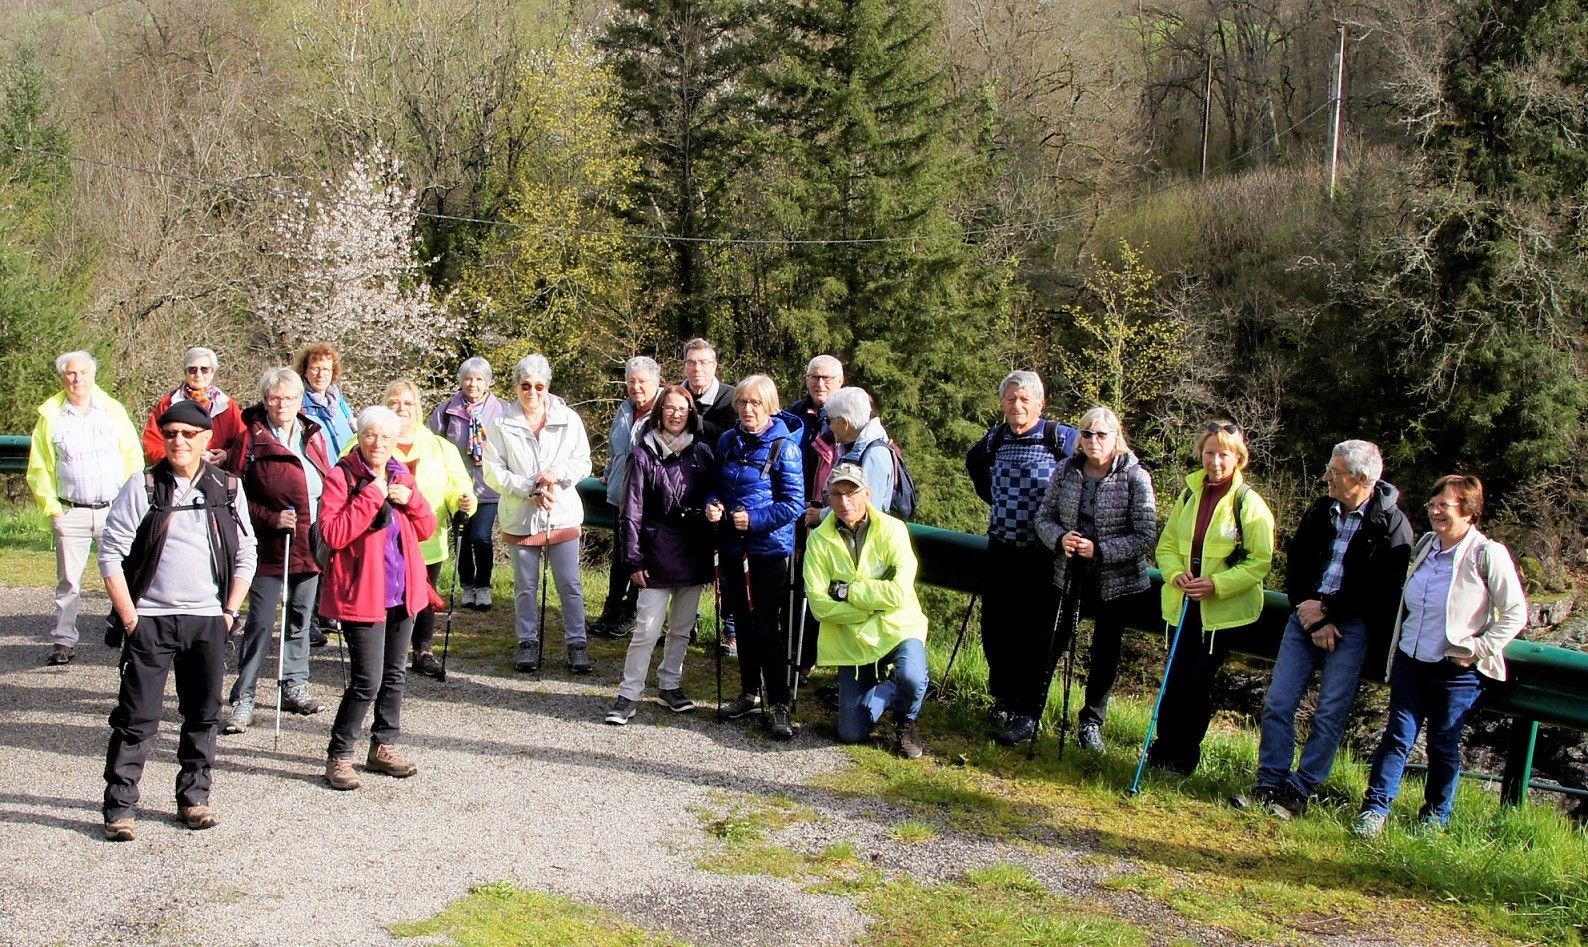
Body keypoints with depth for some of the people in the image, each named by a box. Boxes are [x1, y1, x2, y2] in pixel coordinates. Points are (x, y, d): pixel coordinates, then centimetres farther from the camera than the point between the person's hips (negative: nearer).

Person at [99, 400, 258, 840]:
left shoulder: (228, 489, 6)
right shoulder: (143, 487, -3)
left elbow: (246, 554, 12)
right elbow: (110, 552, -3)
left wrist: (229, 611, 4)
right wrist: (128, 616, -8)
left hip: (207, 621, 3)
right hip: (149, 620, -3)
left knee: (203, 715, 9)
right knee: (136, 717, -2)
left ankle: (194, 798, 22)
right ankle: (118, 808, 5)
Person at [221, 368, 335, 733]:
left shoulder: (313, 435, 8)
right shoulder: (251, 440, -7)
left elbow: (327, 483, 17)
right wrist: (271, 518, -17)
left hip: (310, 545, 5)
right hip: (270, 548, -5)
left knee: (300, 619, 15)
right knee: (260, 625, -5)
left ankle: (294, 687, 28)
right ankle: (243, 699, 2)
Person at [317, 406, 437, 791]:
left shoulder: (401, 475, 10)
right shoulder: (342, 476, -9)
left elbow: (426, 529, 13)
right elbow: (332, 533, -20)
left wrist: (411, 499, -6)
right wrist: (371, 497, -21)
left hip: (402, 591, 7)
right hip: (363, 593, -7)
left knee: (394, 674, 14)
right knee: (367, 681, -10)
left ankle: (383, 747, 27)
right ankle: (339, 757, 2)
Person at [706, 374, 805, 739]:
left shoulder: (783, 446, -10)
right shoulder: (728, 441, 6)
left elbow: (794, 503, -12)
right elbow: (716, 485, 16)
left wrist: (755, 519, -21)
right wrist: (713, 504, -6)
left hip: (770, 547, -6)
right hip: (733, 546, 6)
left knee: (767, 626, -5)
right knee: (743, 622, 14)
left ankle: (779, 706, 3)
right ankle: (749, 693, 28)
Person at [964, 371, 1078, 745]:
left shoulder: (1061, 438, -10)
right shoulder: (995, 438, 5)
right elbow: (974, 464, 26)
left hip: (1041, 555, -5)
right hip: (1001, 549, 5)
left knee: (1033, 634, -1)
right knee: (994, 628, 9)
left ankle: (1027, 712, 6)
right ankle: (1003, 699, 25)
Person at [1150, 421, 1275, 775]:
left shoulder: (1249, 503, -8)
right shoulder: (1190, 495, 7)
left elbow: (1259, 561, -9)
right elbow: (1167, 543, 13)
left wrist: (1217, 584, -20)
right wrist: (1175, 572, -8)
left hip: (1224, 610, -4)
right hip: (1183, 604, 4)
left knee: (1198, 682, -1)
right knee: (1174, 678, 7)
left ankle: (1184, 756, 14)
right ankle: (1163, 749, 20)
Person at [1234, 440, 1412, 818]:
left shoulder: (1392, 525, -8)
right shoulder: (1320, 511, 6)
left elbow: (1382, 590, -13)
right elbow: (1294, 566, 5)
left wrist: (1327, 609, -12)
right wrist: (1315, 620, -7)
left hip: (1352, 626, -4)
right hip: (1307, 615, 5)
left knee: (1330, 714, -1)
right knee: (1277, 704, 1)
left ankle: (1299, 791, 8)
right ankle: (1270, 784, 10)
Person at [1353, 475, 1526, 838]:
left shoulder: (1488, 555, -11)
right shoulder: (1425, 546, 8)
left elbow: (1515, 614, -10)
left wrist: (1478, 649, -13)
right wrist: (1397, 644, 14)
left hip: (1455, 670, -5)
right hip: (1410, 659, 5)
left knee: (1443, 745, 8)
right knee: (1398, 736, 2)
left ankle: (1435, 817, 23)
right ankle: (1375, 809, 5)